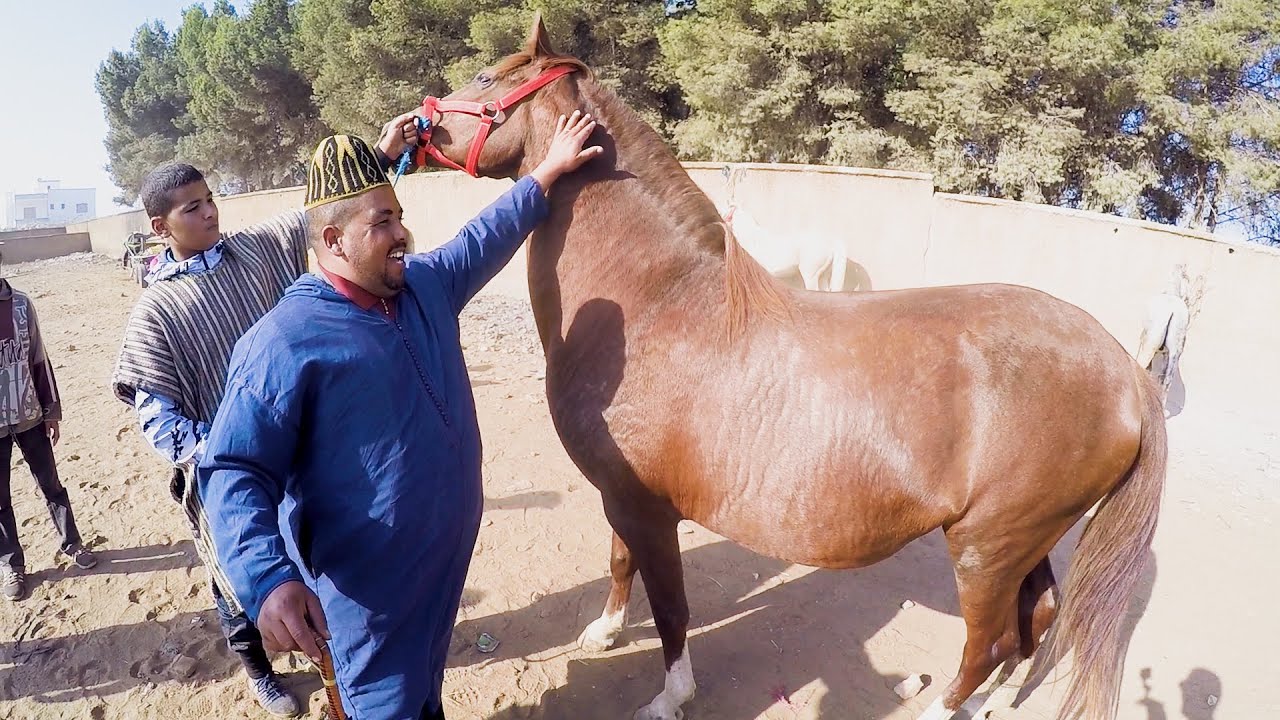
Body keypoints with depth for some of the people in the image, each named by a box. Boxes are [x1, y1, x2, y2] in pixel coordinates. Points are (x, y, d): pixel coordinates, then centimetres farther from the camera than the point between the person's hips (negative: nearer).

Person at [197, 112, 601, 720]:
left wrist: (547, 173, 17)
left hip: (448, 556, 7)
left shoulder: (427, 286, -2)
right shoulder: (283, 343, -24)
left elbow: (486, 237, 14)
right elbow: (236, 474, -25)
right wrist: (269, 579, -39)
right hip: (370, 587, -6)